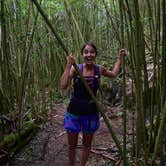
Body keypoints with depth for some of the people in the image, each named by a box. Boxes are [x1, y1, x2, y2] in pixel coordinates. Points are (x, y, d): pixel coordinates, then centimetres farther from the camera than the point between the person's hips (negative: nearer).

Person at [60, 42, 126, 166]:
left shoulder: (99, 69, -4)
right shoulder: (75, 68, -12)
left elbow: (114, 74, 18)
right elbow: (63, 86, -26)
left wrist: (120, 58, 15)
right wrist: (69, 65, -28)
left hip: (91, 113, 2)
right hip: (74, 112, -2)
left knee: (87, 145, 19)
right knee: (72, 145, 13)